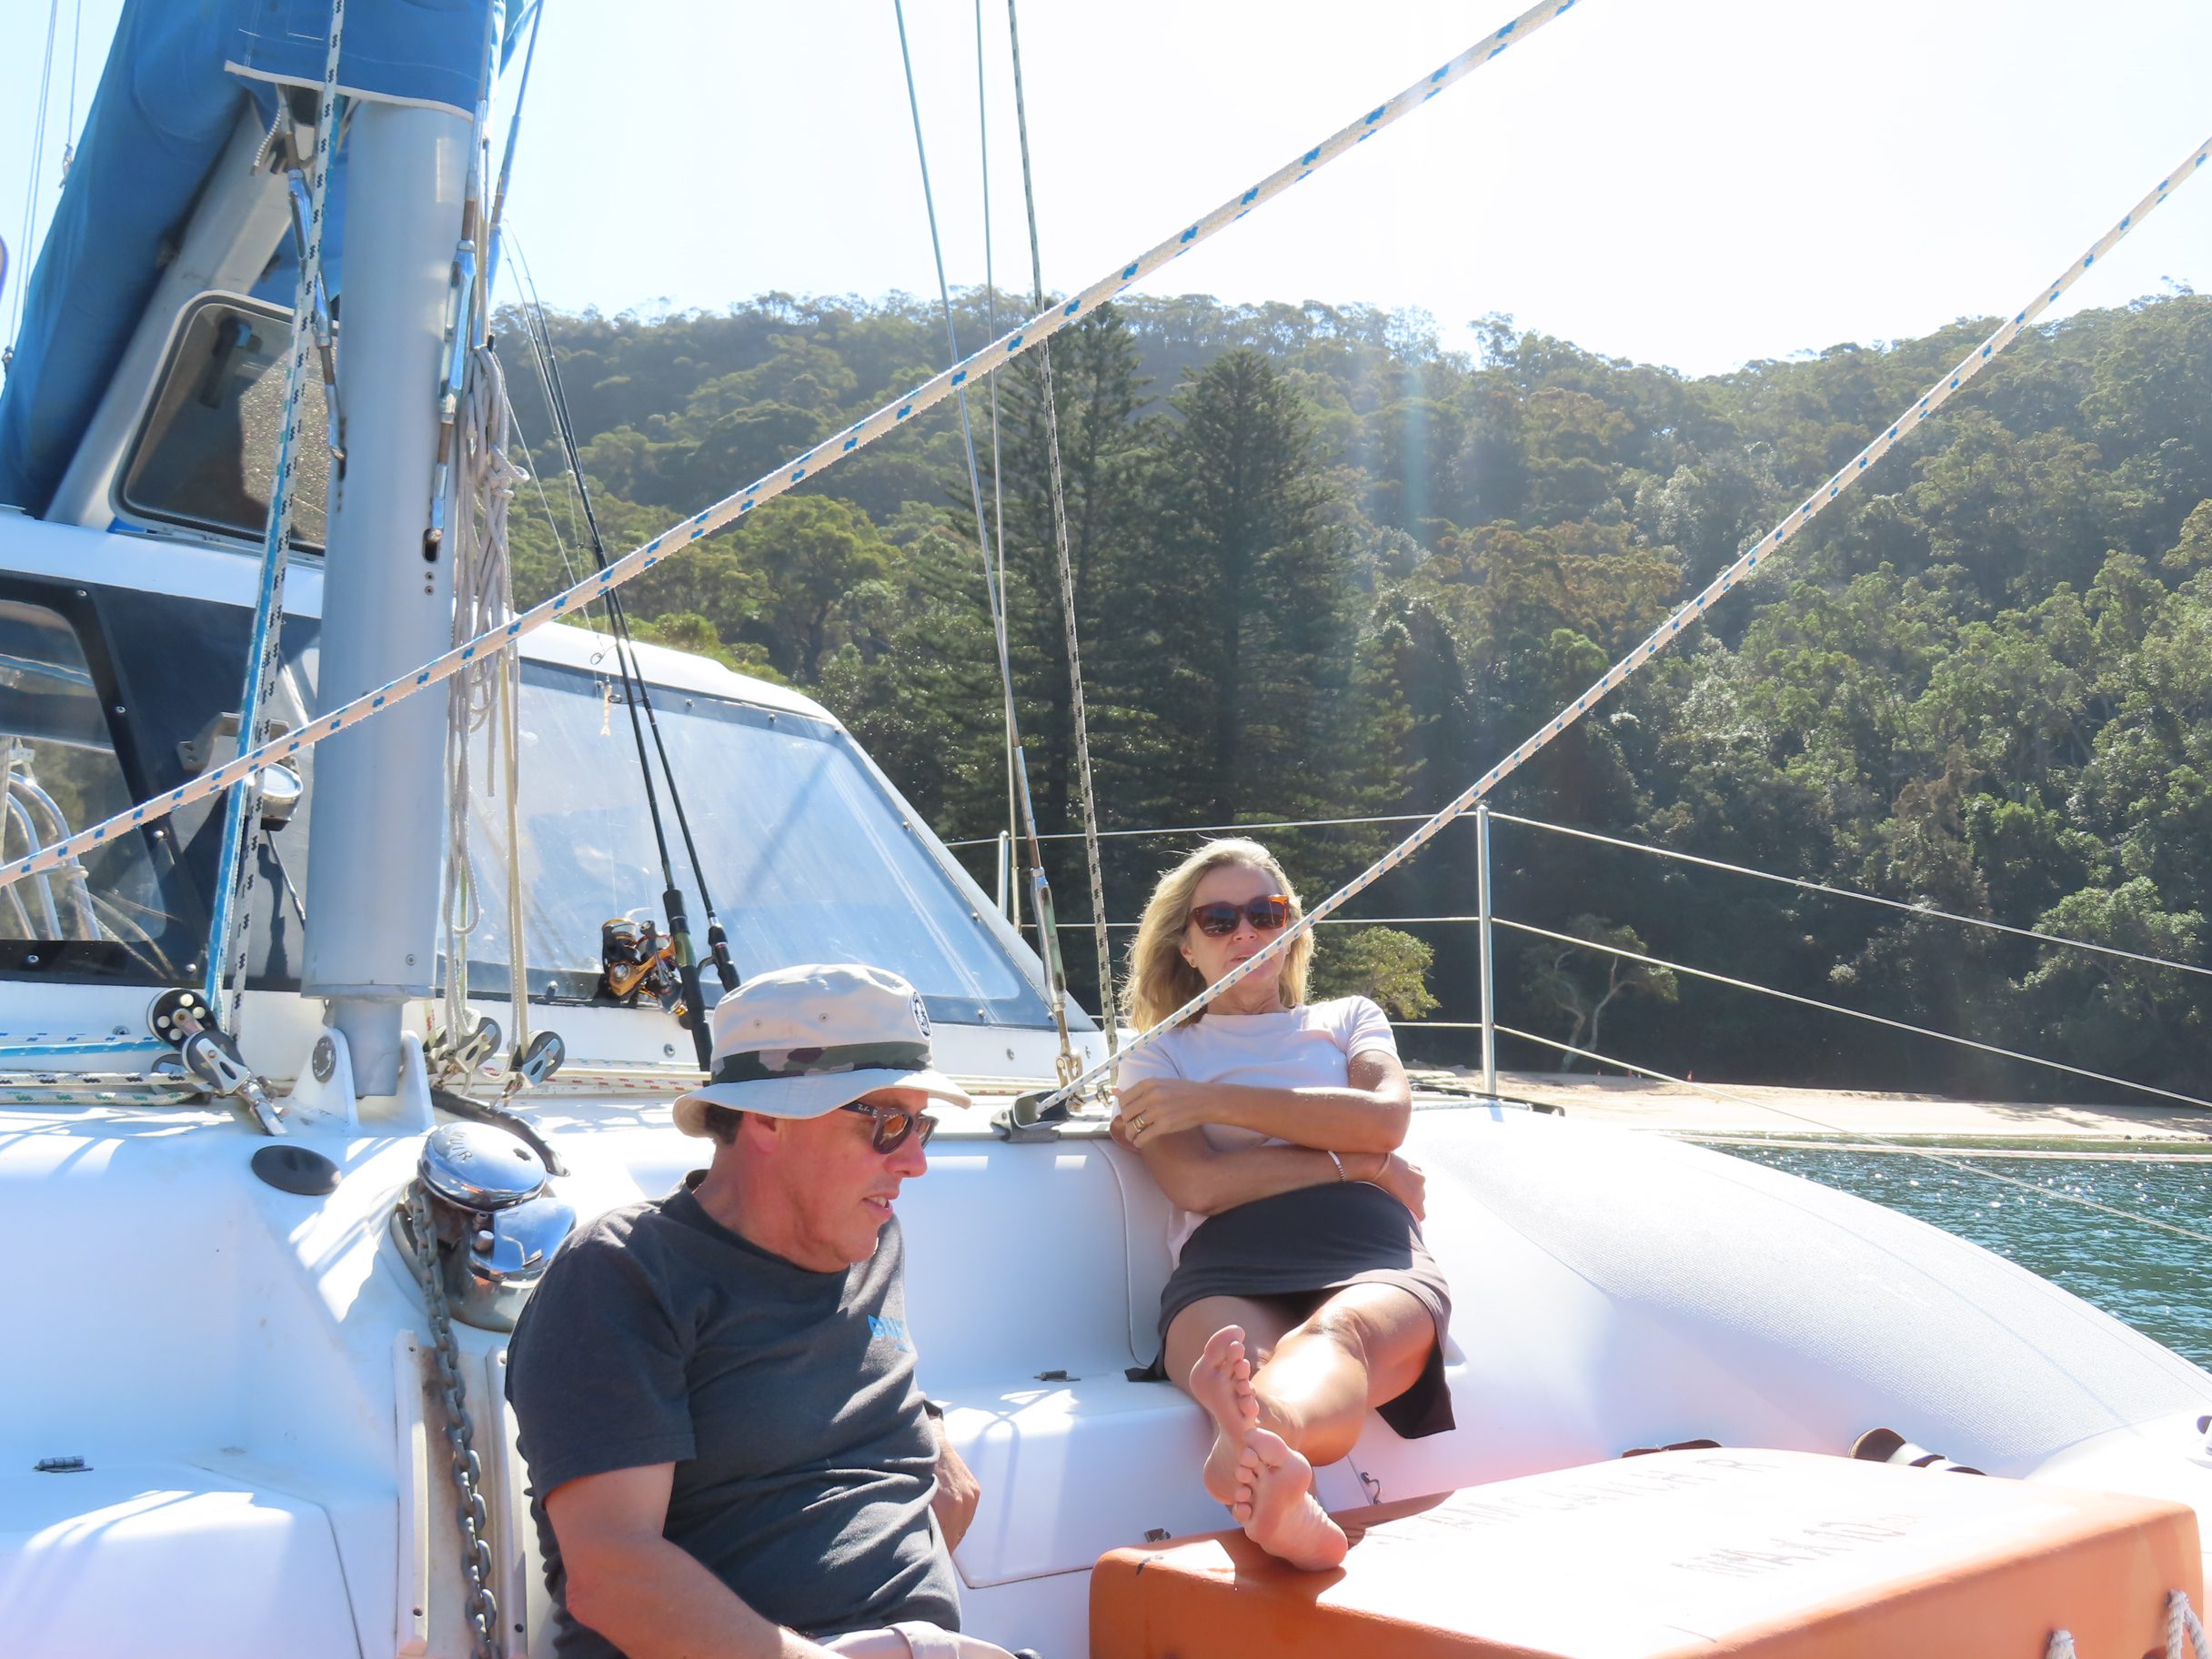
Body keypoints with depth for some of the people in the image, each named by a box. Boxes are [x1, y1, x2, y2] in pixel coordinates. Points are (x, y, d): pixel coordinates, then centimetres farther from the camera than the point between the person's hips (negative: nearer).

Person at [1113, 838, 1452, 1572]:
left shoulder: (1349, 1018, 33)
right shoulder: (1160, 1057, 28)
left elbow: (1385, 1117, 7)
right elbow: (1198, 1183, 6)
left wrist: (1215, 1101, 5)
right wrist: (1359, 1163, 4)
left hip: (1372, 1261, 1)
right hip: (1225, 1270, -1)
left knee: (1339, 1332, -41)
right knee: (1246, 1359, -41)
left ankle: (1249, 1449, -76)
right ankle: (1278, 1484, -77)